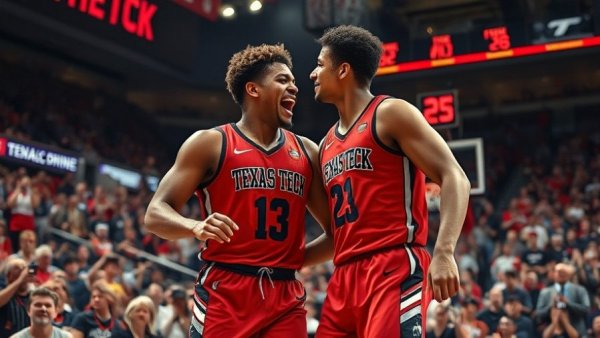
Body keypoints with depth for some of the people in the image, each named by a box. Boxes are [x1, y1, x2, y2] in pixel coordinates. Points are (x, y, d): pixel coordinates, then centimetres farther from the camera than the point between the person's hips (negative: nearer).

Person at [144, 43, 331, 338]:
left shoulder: (307, 152, 14)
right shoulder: (209, 143, 2)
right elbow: (156, 213, -4)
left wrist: (295, 259, 4)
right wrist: (196, 227, -24)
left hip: (286, 298, 4)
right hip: (225, 294, -4)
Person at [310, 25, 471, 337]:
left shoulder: (391, 113, -1)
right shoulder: (327, 144, 22)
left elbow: (454, 178, -11)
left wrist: (444, 252, -23)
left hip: (395, 269, -8)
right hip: (345, 277, 8)